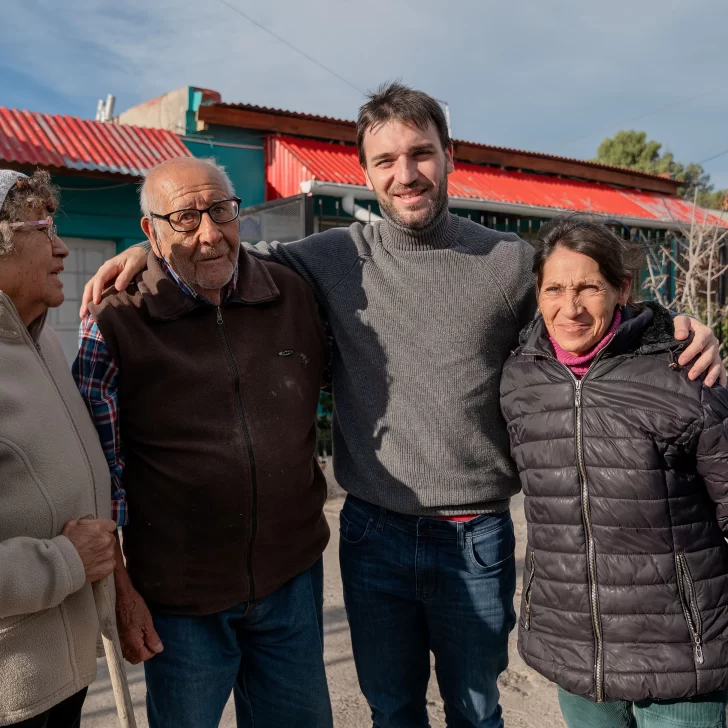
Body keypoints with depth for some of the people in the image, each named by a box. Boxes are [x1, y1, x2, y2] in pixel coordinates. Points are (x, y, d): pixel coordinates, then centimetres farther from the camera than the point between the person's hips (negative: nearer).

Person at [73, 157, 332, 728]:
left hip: (292, 577, 3)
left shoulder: (295, 296, -1)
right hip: (179, 597, -3)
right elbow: (100, 472, -7)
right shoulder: (115, 325, -10)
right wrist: (121, 590, -5)